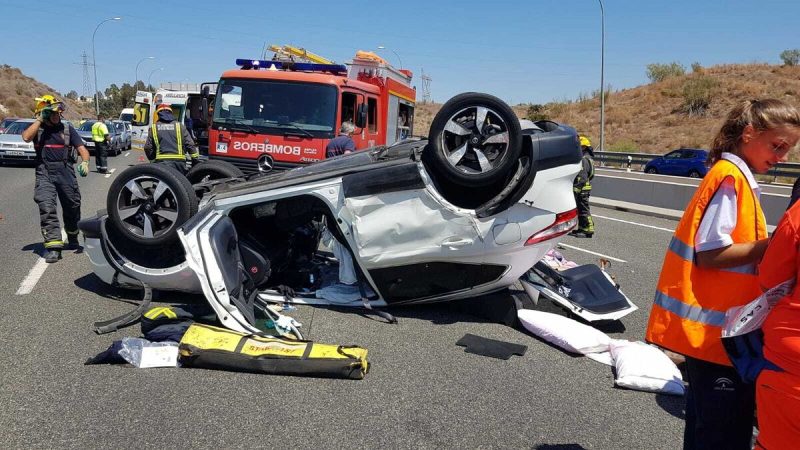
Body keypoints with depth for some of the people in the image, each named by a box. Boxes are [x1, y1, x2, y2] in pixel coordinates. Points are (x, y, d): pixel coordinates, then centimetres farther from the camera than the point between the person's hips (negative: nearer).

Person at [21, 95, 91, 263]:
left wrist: (84, 162, -20)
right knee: (47, 209, -14)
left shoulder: (67, 129, 8)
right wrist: (40, 119, -10)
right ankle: (53, 246, -17)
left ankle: (72, 237, 38)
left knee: (72, 207, 13)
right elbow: (26, 137, -16)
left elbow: (82, 149, 0)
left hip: (66, 172, 2)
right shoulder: (37, 128, 7)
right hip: (44, 173, -2)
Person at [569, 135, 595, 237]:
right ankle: (581, 228, 24)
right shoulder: (588, 158, 16)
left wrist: (576, 188, -23)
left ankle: (588, 230, 1)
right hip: (584, 189, 11)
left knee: (583, 209, -5)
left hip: (582, 190, -11)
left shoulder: (584, 159, -18)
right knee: (580, 209, 16)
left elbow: (582, 177, -24)